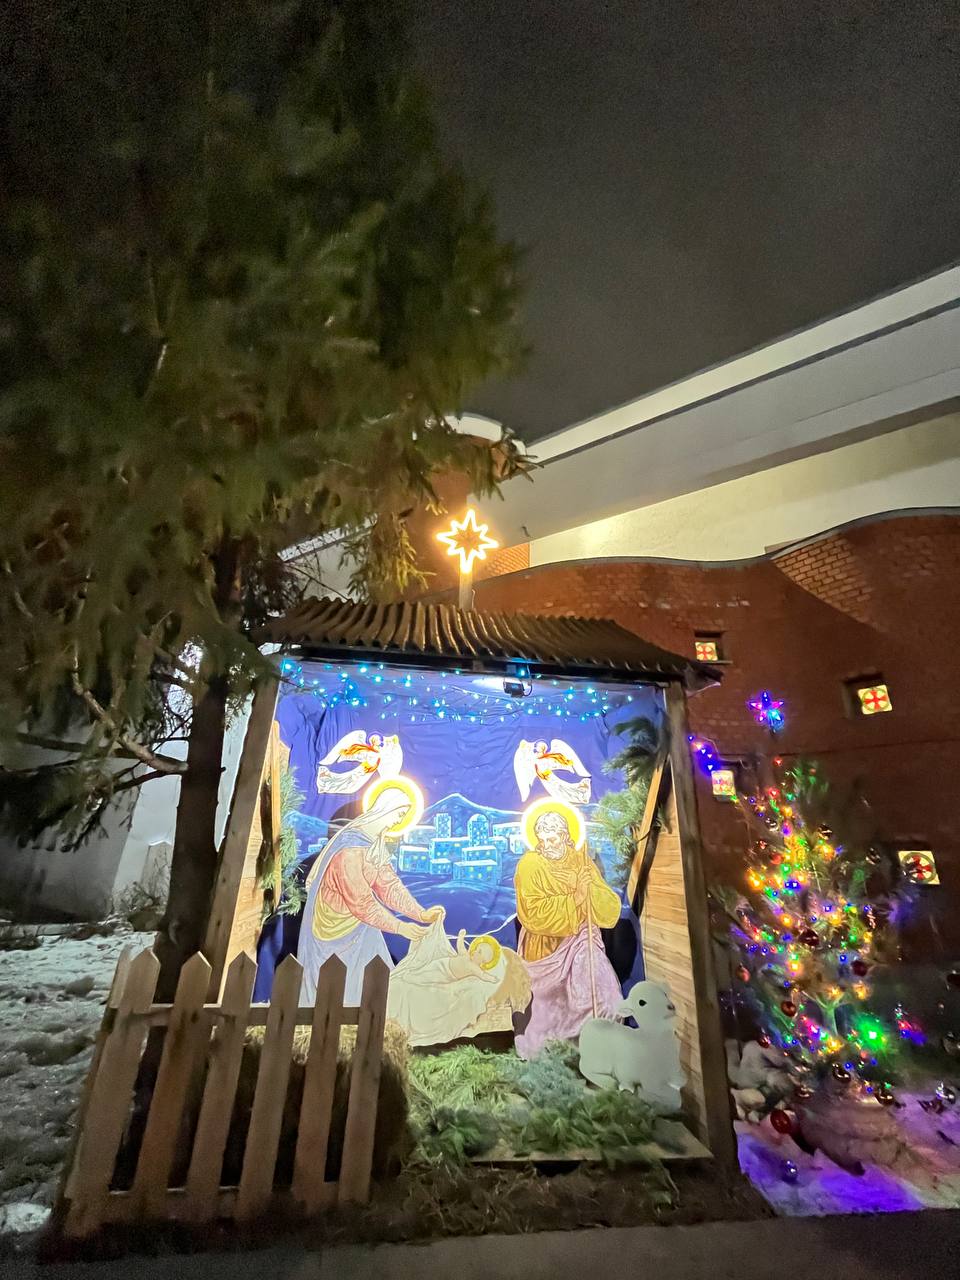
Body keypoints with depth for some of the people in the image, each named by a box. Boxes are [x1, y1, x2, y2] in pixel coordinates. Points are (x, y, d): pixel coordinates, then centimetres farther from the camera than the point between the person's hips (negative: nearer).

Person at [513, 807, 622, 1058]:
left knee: (603, 1004, -4)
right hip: (547, 951, -3)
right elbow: (535, 914, -22)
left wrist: (591, 890, -21)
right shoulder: (530, 865, -12)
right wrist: (574, 899, -23)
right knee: (548, 1010, 6)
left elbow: (611, 912, -2)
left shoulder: (582, 862, 1)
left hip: (583, 948, 4)